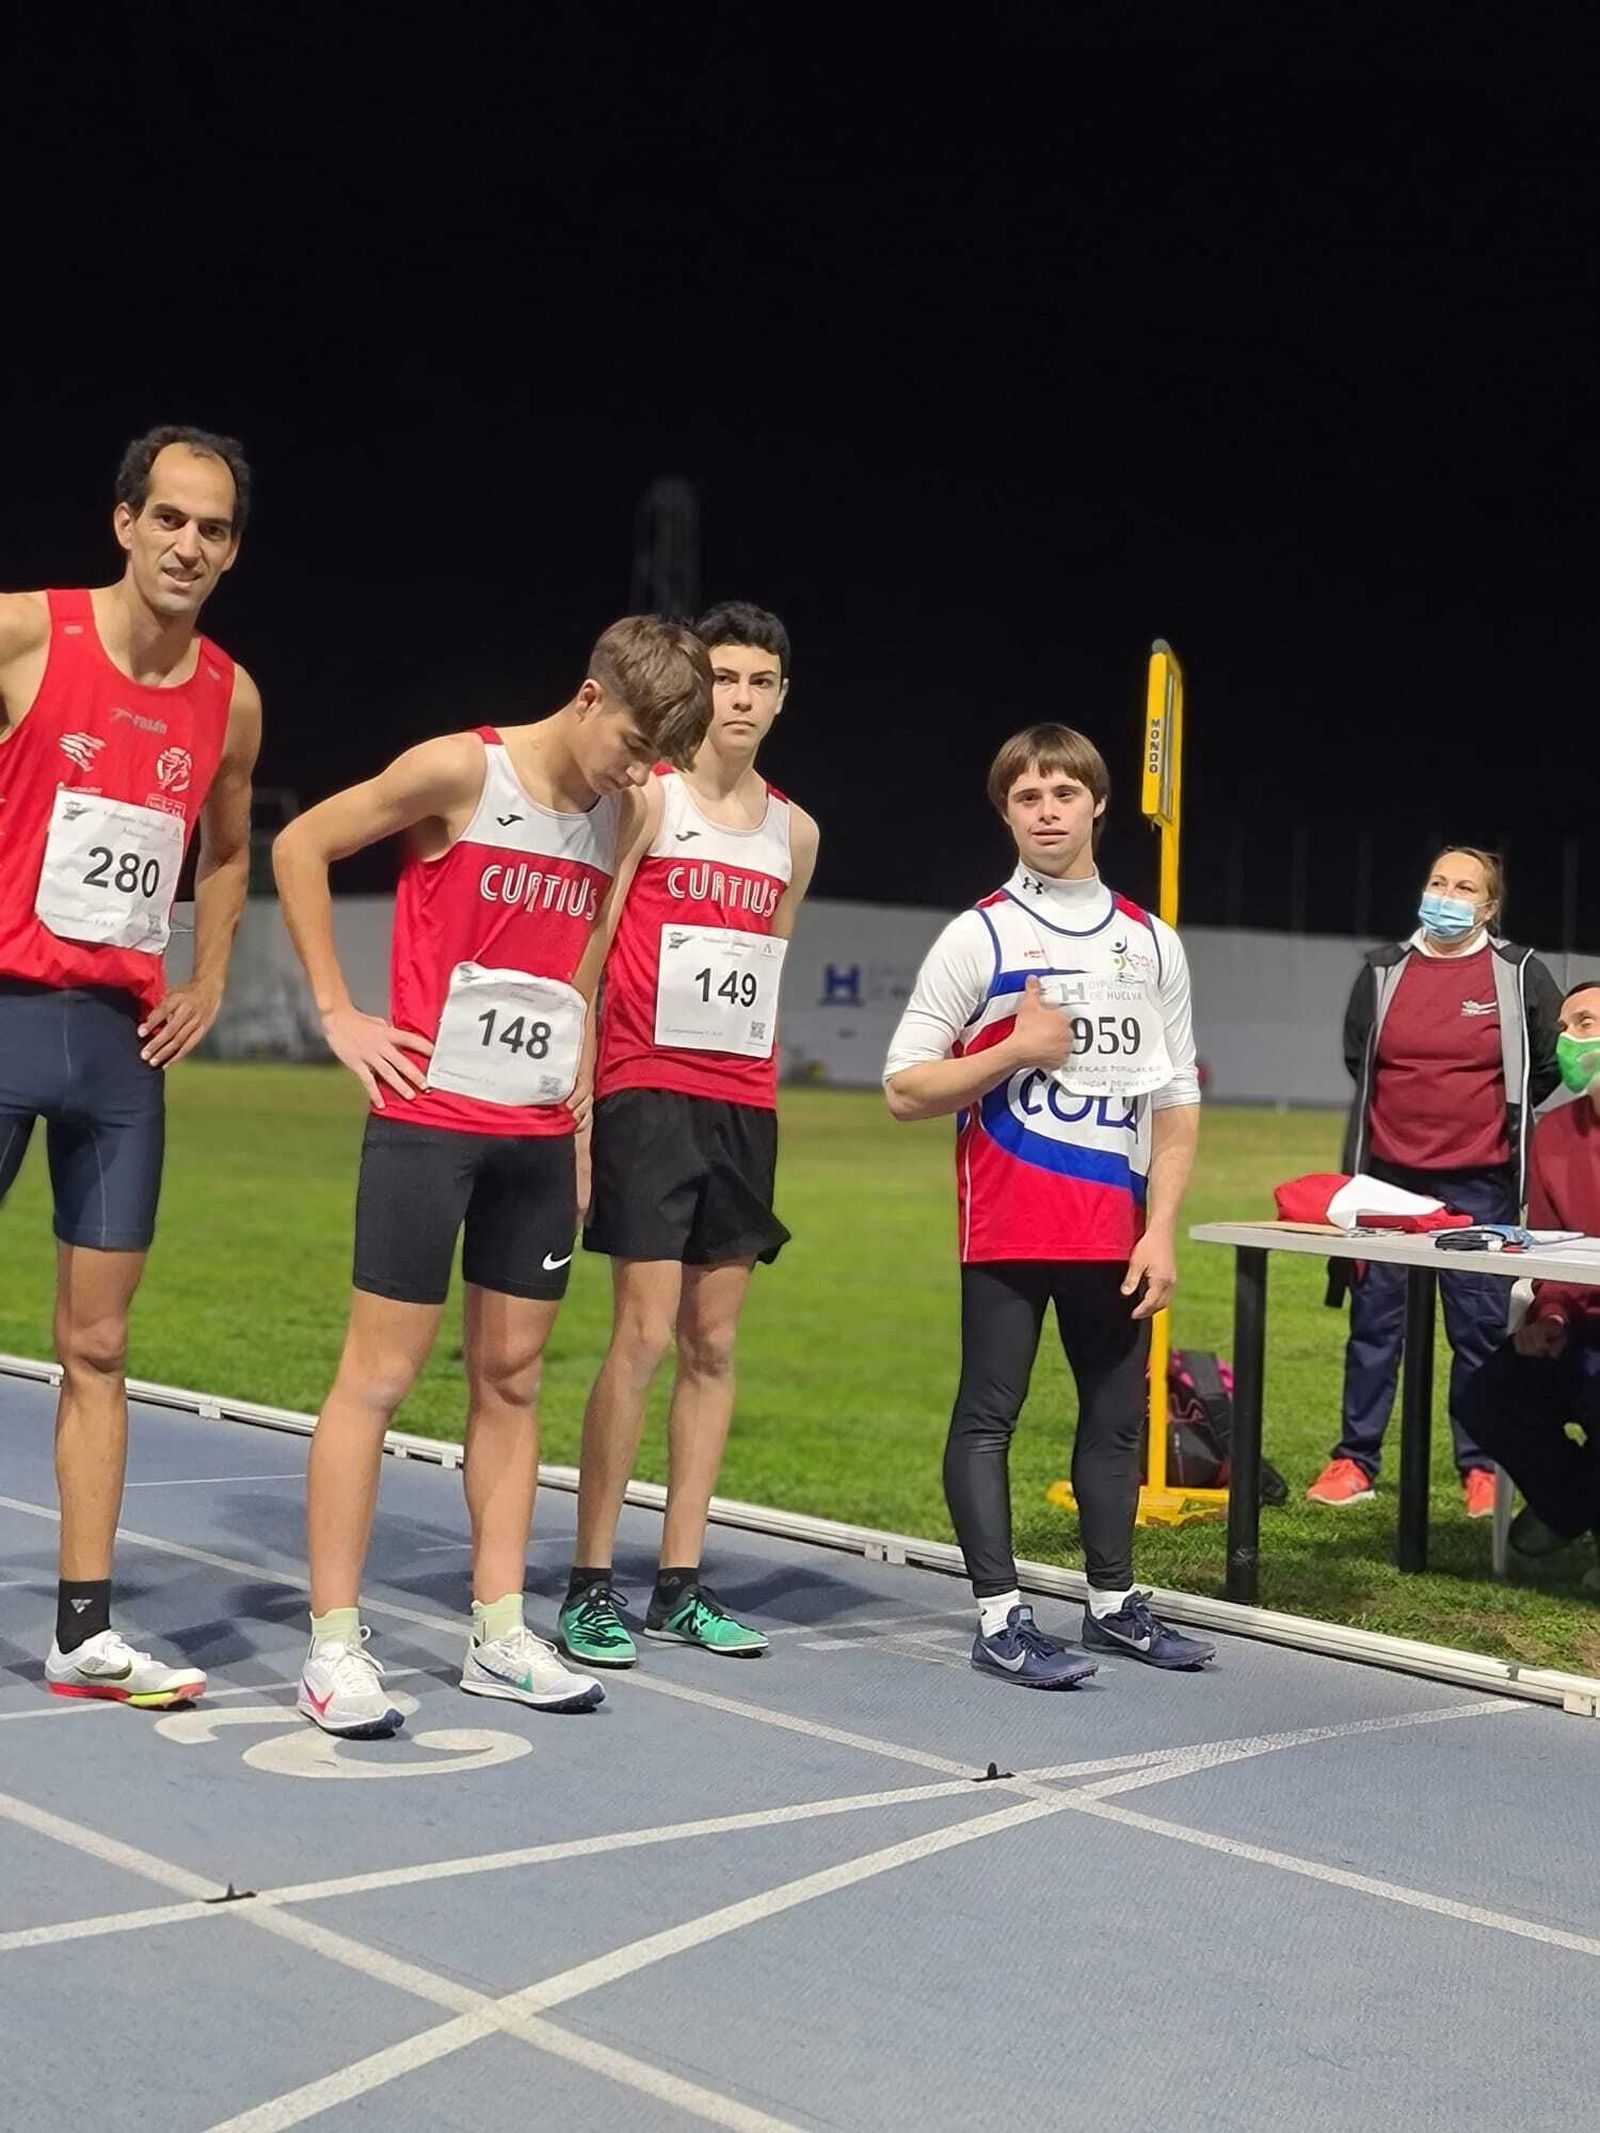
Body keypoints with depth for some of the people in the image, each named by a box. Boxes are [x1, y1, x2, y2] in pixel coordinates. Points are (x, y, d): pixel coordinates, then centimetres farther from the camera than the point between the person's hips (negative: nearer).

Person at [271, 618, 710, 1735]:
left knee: (512, 1374, 9)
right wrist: (339, 1010, -7)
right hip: (429, 1117, -6)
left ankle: (499, 1633, 17)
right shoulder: (461, 771, -10)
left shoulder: (624, 814, 7)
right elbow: (300, 844, -4)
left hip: (541, 1133, 6)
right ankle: (335, 1642, 2)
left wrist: (581, 1098, 14)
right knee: (381, 1370, -3)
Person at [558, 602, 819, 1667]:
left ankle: (682, 1582, 12)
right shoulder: (647, 799, -2)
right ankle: (591, 1587, -2)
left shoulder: (795, 831, 14)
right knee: (643, 1336, -10)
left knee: (714, 1344, 6)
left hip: (744, 1108, 5)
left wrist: (761, 1096, 15)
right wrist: (581, 1103, -13)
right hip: (649, 1091, -5)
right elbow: (586, 954, -6)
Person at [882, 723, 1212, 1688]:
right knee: (989, 1414, -2)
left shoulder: (1154, 944, 9)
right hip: (1008, 1227, -4)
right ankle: (1001, 1618, 2)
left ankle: (1114, 1600, 23)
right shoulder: (978, 937, -1)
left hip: (1117, 1229, 4)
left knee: (1119, 1412, 10)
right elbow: (906, 1087, -2)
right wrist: (1017, 1050, -14)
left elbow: (1177, 1098, 9)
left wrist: (1162, 1231, 1)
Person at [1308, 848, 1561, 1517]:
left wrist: (1500, 1118, 11)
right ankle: (1355, 1460, 13)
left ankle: (1481, 1467, 12)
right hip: (1388, 1174, 2)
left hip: (1478, 1185, -2)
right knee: (1374, 1322, 6)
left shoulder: (1519, 974, -1)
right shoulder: (1384, 969, 5)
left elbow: (1550, 1064, 10)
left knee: (1481, 1329, 2)